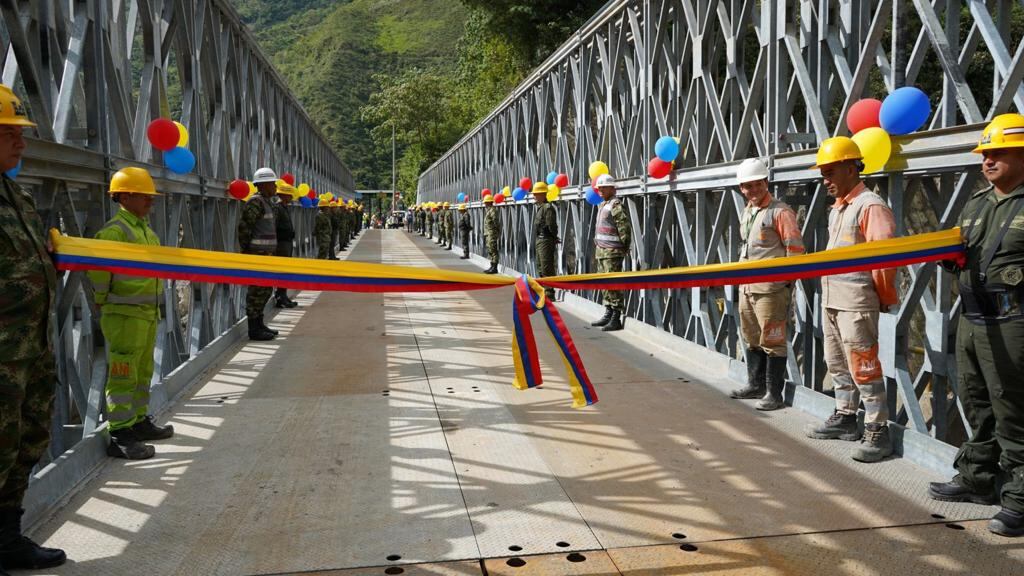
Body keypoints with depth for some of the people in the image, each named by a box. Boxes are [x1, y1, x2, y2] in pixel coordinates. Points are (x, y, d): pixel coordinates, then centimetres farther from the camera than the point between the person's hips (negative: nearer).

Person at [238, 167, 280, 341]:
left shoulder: (265, 202, 18)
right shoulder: (256, 201, -14)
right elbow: (244, 225, -20)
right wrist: (246, 249, -16)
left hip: (265, 253, 10)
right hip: (257, 253, -10)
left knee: (265, 289, 15)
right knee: (257, 290, -6)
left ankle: (259, 325, 25)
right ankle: (254, 330, -1)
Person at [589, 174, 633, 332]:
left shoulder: (616, 205, -12)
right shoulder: (603, 205, 18)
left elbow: (625, 227, -19)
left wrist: (624, 247, -14)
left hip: (612, 252, -10)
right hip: (601, 250, 10)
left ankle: (616, 319, -8)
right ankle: (608, 314, 23)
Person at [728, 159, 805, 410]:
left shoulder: (780, 211, -11)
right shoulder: (746, 212, 15)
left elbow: (795, 248, -13)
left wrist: (783, 278, -11)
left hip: (770, 288, -9)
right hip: (747, 286, 9)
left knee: (772, 342, -3)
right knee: (752, 339, 18)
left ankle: (774, 394, 5)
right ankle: (755, 385, 32)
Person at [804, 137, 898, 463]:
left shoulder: (870, 206, -14)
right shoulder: (837, 208, 15)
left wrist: (886, 299, -9)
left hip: (856, 301, -9)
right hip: (830, 297, 9)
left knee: (863, 368, -6)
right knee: (837, 363, 17)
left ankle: (877, 432, 1)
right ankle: (845, 418, 29)